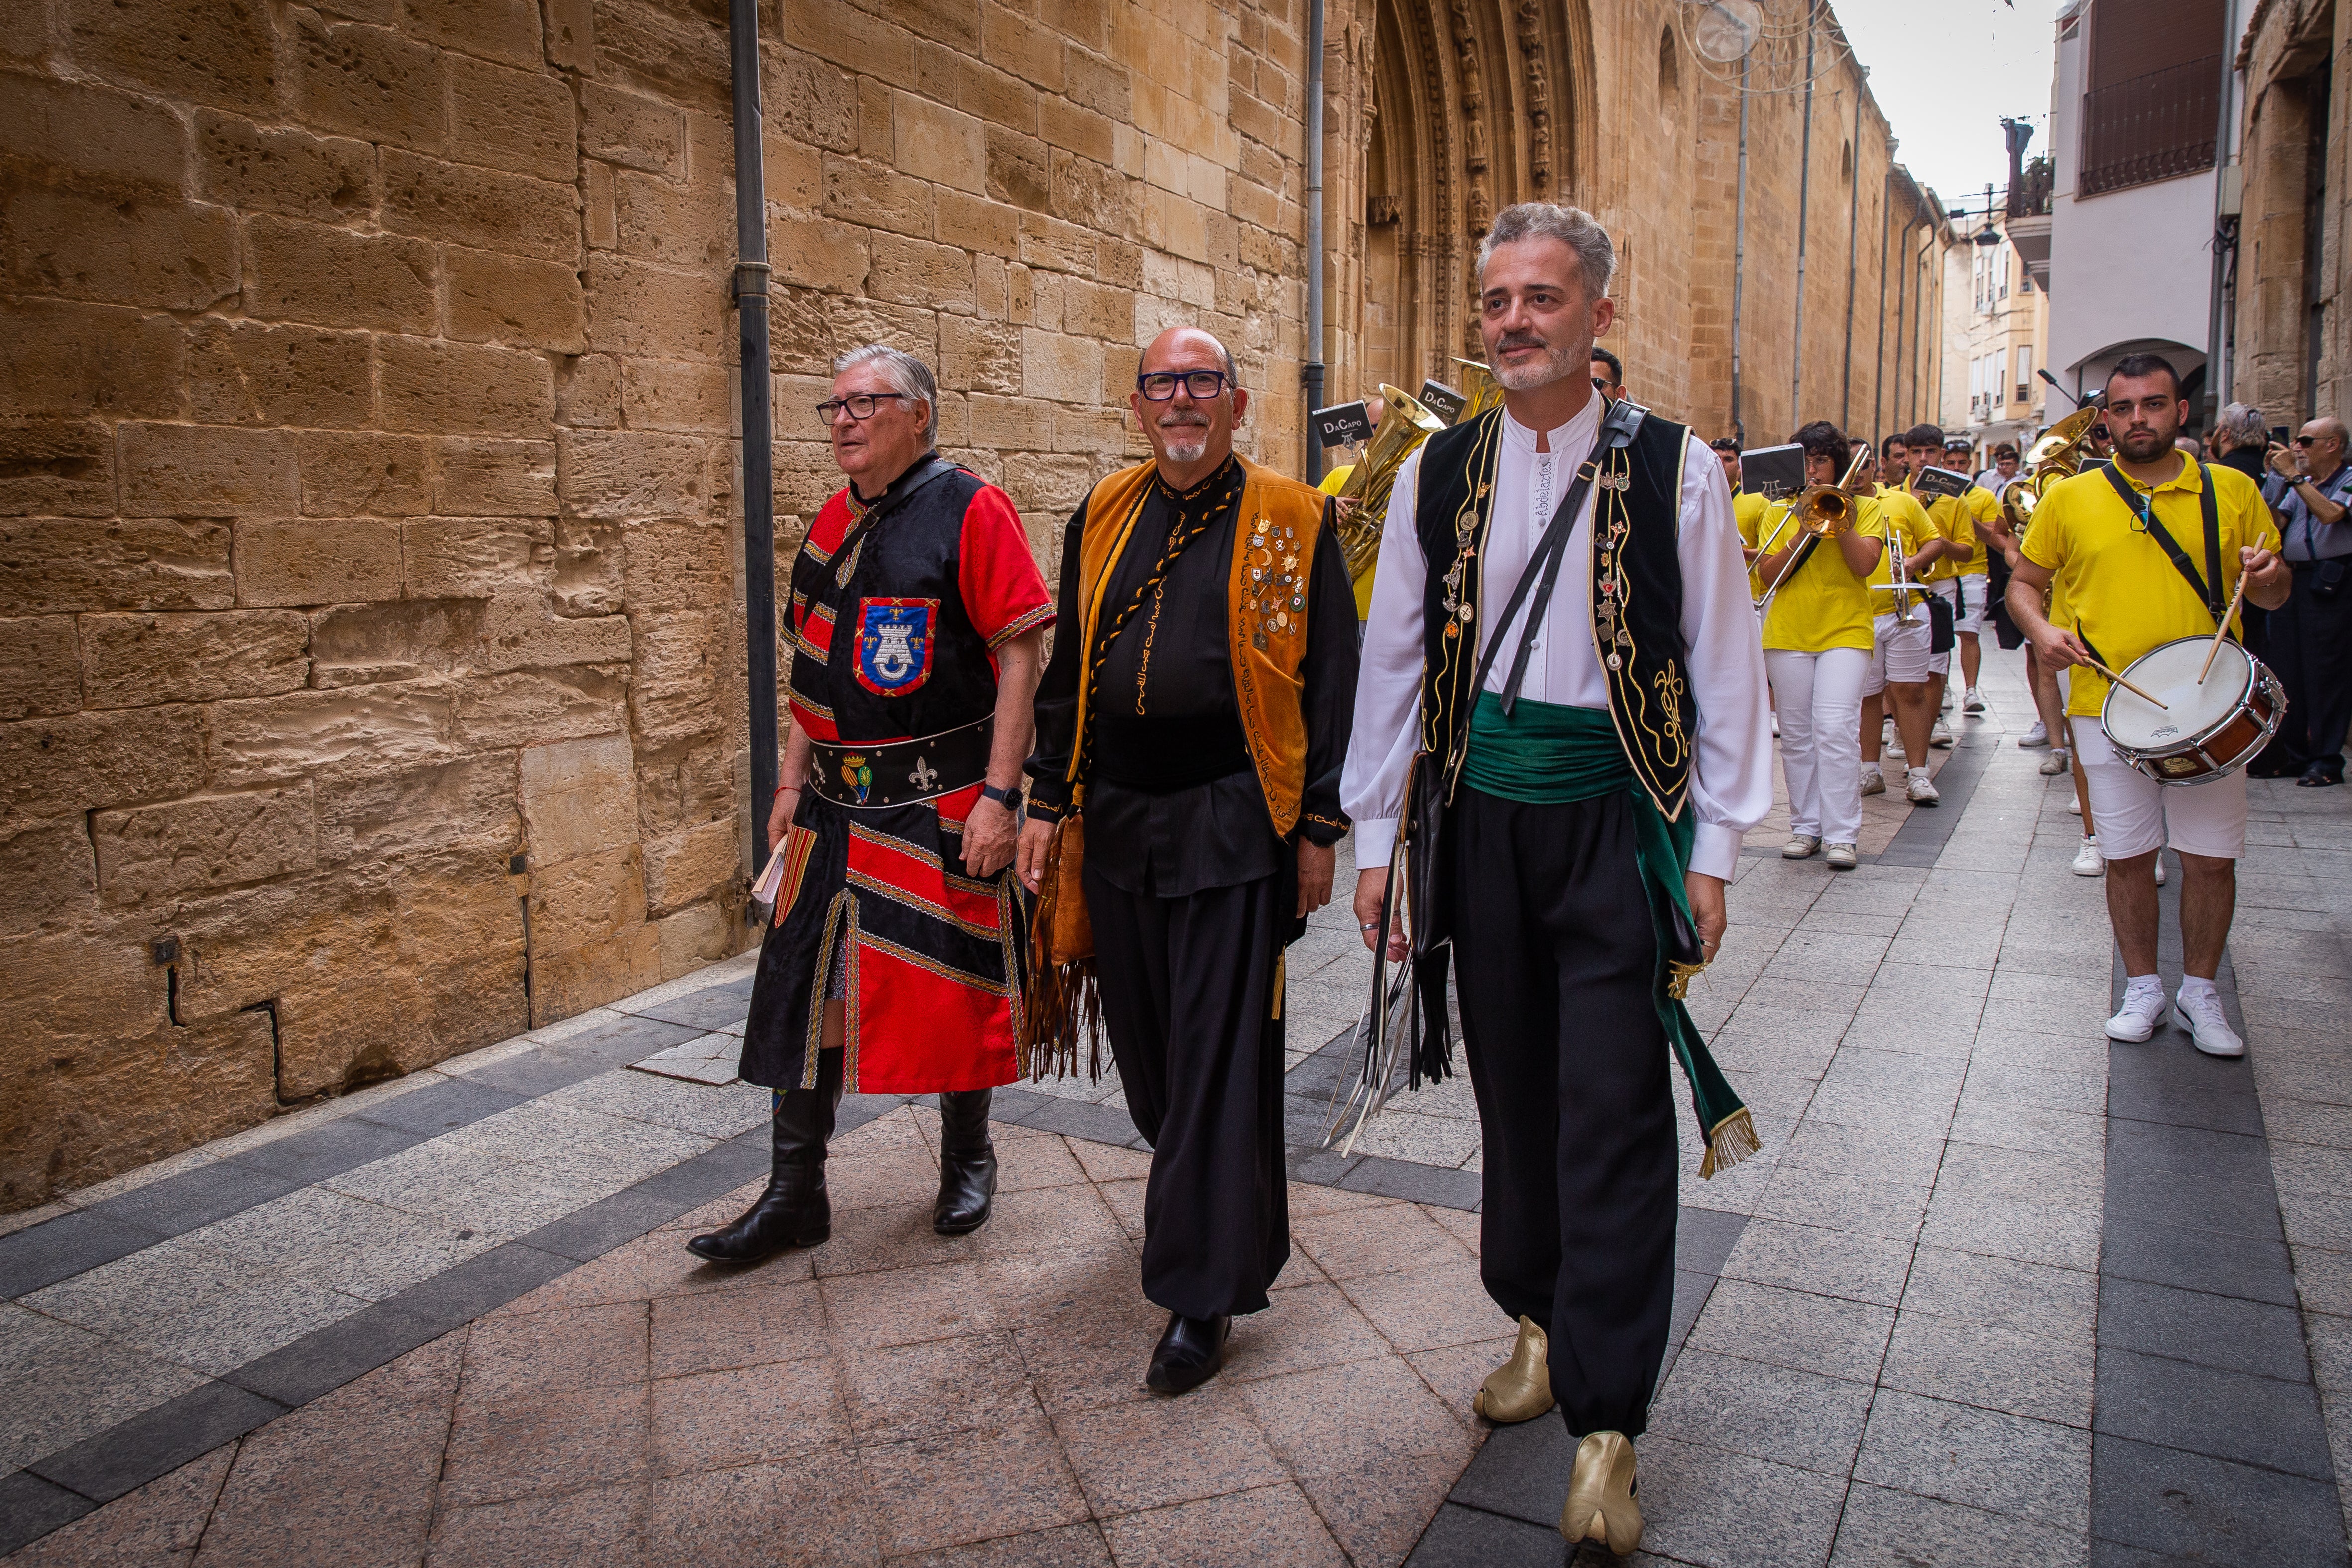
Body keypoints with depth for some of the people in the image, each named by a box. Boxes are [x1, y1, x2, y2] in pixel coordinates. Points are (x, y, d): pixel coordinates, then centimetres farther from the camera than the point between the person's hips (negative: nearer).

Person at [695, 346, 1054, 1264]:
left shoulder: (971, 510, -8)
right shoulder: (832, 524, 12)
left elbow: (1020, 654, -13)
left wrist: (998, 794, -18)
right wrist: (792, 782, 13)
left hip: (944, 805, -6)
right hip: (837, 807, 6)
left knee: (954, 988, 7)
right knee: (805, 988, 6)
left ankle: (967, 1158, 30)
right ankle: (795, 1196, 17)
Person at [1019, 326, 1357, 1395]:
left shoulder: (1292, 523, -2)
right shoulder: (1103, 517, 10)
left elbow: (1332, 681, -2)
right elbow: (1067, 669, 15)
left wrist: (1321, 827, -6)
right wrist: (1045, 801, 10)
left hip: (1232, 822, -5)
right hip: (1119, 817, 5)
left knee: (1219, 1054, -3)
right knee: (1146, 1044, 15)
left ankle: (1202, 1294, 7)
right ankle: (1217, 1211, 40)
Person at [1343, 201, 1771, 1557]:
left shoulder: (1675, 470, -3)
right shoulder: (1437, 476, 5)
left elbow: (1724, 668, 0)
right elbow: (1394, 661, 7)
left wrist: (1712, 852, -3)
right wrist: (1377, 837, 6)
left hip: (1617, 815, -3)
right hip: (1483, 810, 3)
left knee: (1614, 1111, -3)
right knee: (1513, 1083, 12)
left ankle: (1607, 1424, 8)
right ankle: (1542, 1321, 33)